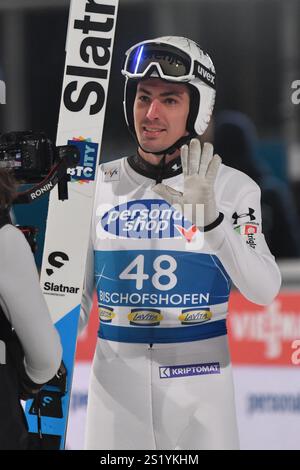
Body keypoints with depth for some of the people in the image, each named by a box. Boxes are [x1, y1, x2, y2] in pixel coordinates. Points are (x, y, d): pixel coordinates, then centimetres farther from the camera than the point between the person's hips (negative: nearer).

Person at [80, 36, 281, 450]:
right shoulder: (100, 186, 3)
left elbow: (264, 291, -15)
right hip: (117, 381, 2)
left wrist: (210, 217, -27)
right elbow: (76, 296, 11)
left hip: (199, 382, -2)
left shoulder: (233, 187, -3)